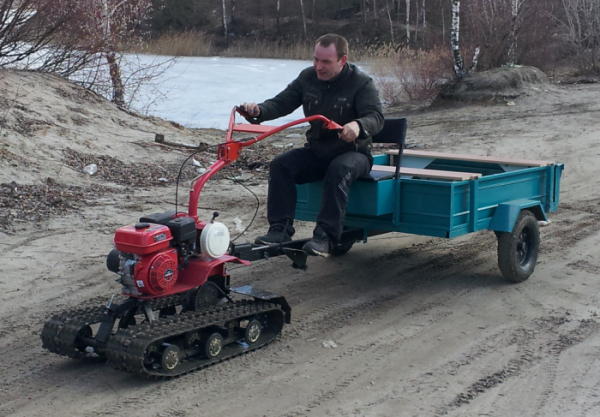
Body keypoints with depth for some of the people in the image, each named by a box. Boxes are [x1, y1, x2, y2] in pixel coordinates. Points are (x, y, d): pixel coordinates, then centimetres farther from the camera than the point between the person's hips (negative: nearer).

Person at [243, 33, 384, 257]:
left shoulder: (361, 83, -12)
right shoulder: (307, 78, 2)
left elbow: (376, 117, -24)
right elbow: (281, 102, -1)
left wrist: (358, 126, -48)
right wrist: (259, 110, -24)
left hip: (353, 152, -5)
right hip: (316, 151, 5)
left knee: (339, 169, -37)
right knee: (280, 164, -18)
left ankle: (325, 236, -38)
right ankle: (280, 229, -20)